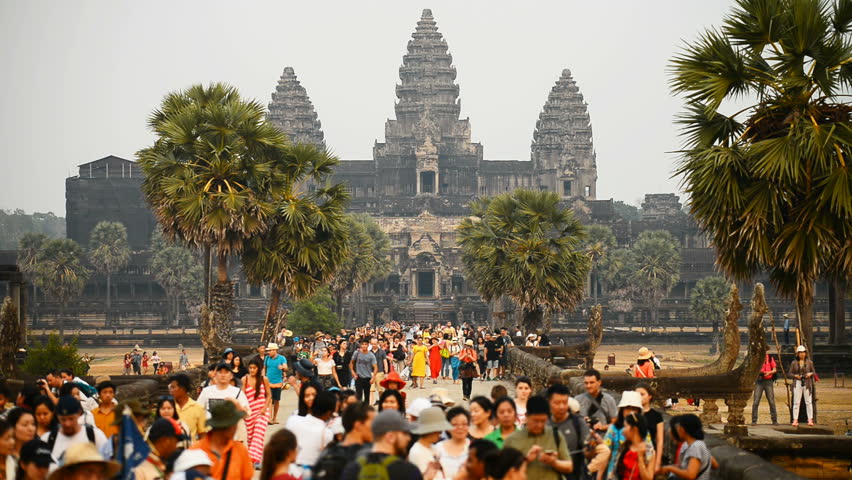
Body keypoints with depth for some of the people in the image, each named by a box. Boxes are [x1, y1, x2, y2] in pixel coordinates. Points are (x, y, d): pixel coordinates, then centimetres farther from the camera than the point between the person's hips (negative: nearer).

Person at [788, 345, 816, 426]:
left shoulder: (809, 362, 7)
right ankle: (795, 420, -2)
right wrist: (795, 376, -12)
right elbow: (789, 374, 6)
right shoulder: (794, 363, 5)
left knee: (808, 401, -1)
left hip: (807, 383, 0)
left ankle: (810, 419, 3)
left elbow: (814, 372, 12)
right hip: (797, 383, 0)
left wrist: (810, 374, -9)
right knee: (796, 402, -3)